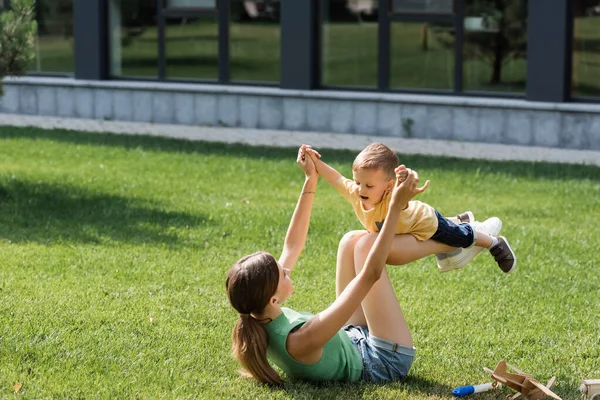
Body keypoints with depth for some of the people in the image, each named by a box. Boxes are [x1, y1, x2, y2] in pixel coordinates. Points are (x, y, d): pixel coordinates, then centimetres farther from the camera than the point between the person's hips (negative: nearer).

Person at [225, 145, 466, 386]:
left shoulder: (256, 322, -17)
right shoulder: (301, 340, -40)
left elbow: (292, 246, -3)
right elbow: (370, 274, -39)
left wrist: (310, 181, -2)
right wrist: (396, 206, -37)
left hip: (351, 342, 8)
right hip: (386, 361, -8)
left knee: (353, 241, 2)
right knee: (365, 244, -14)